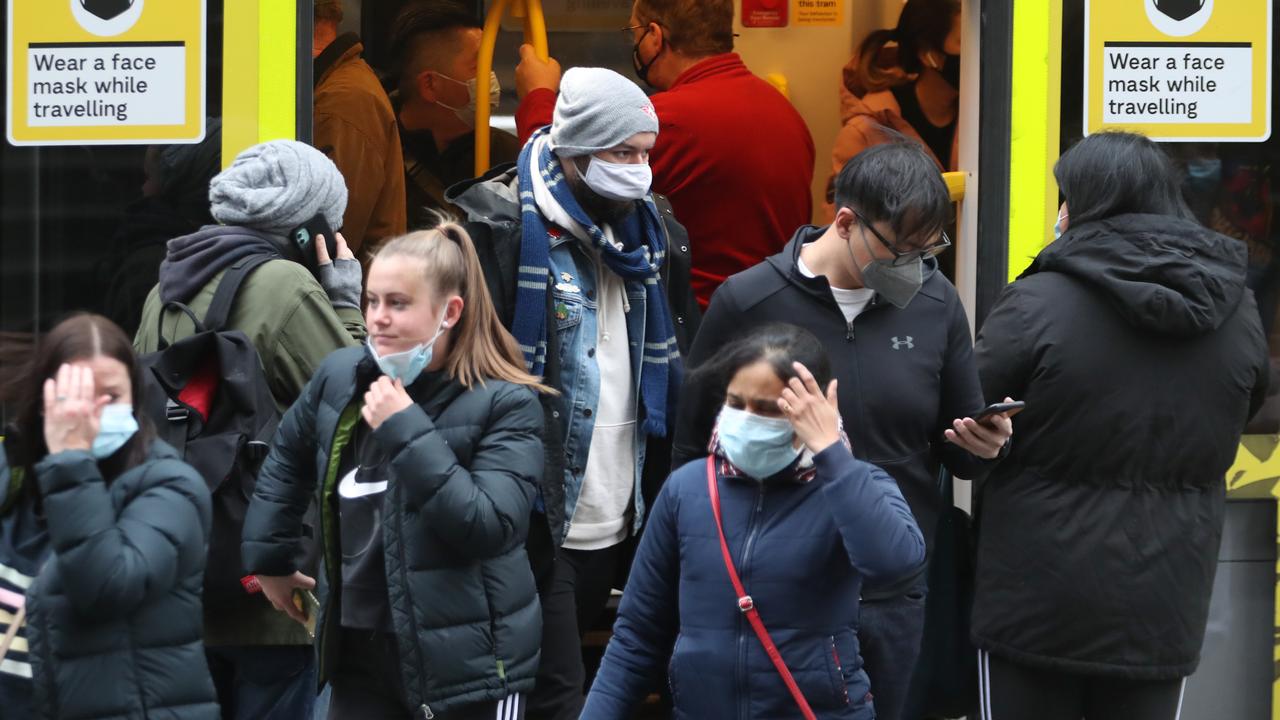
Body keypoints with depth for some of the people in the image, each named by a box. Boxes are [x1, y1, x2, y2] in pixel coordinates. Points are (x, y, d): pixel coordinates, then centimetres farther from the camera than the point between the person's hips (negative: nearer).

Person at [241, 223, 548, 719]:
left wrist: (408, 432, -22)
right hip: (360, 651, 4)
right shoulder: (340, 376, 3)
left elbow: (491, 527, -22)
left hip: (464, 664, -4)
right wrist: (268, 558, 22)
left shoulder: (504, 404, -11)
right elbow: (287, 461, 22)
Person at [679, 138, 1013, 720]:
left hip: (894, 599, 3)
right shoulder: (748, 302, -9)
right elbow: (695, 447, 0)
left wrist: (981, 447, -12)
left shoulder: (936, 304, 1)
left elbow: (958, 452, 11)